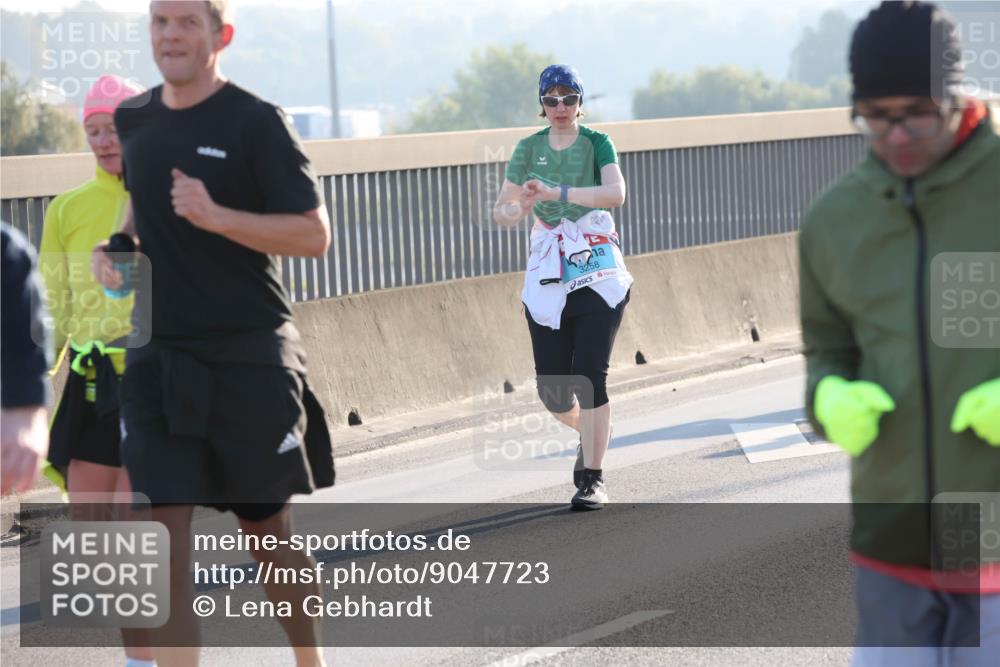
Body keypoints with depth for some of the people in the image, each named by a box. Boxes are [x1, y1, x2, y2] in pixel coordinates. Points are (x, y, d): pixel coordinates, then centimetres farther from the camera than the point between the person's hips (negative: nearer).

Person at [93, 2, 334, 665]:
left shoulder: (256, 123, -9)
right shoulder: (135, 120, 8)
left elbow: (314, 234, -12)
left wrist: (216, 216, -24)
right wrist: (116, 247, 5)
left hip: (249, 356, -4)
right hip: (158, 356, 4)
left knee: (268, 529, 10)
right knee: (165, 533, -6)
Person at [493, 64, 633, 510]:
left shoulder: (597, 143, -2)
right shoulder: (529, 148, 7)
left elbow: (616, 193, -21)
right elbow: (500, 210, 6)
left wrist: (555, 193, -31)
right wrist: (514, 210, -19)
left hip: (598, 272, -3)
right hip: (547, 275, 3)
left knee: (589, 376, -13)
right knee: (552, 390, 0)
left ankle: (593, 478, -4)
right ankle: (589, 435, 33)